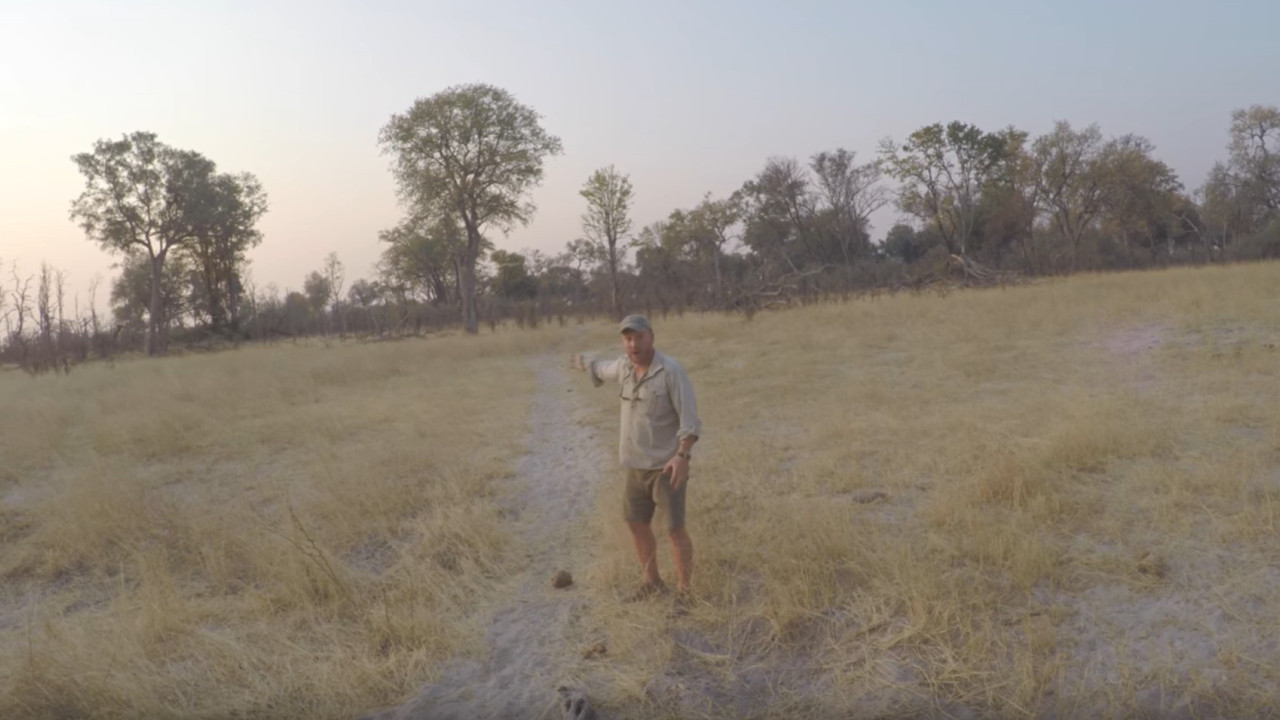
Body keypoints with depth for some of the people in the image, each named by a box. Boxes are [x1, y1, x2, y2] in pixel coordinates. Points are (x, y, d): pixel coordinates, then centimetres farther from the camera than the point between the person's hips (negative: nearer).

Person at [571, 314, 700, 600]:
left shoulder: (671, 371, -16)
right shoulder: (624, 366, 3)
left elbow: (689, 418, -19)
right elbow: (603, 369, 29)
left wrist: (682, 456, -31)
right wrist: (583, 364, 48)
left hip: (667, 465, -7)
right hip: (635, 465, 7)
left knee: (675, 529, -6)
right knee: (636, 524, 13)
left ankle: (684, 589, 10)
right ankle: (652, 581, 31)